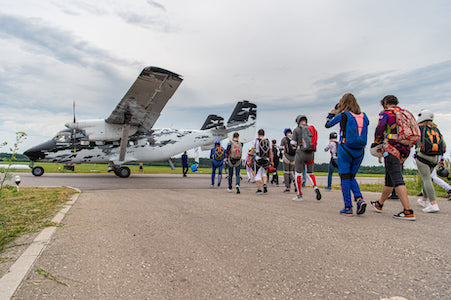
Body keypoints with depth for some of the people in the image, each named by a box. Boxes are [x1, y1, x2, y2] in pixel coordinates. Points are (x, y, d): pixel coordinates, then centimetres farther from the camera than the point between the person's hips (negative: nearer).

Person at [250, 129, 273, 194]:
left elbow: (252, 151, -1)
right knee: (263, 173, 21)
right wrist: (271, 161, 9)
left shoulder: (255, 141, 2)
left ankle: (259, 189, 1)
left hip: (258, 159, -3)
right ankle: (265, 184, 0)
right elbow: (271, 152, 6)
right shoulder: (268, 141, 10)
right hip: (266, 160, 4)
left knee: (258, 175, 3)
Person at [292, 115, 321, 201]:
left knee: (298, 173, 7)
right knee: (310, 173, 20)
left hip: (301, 153, -4)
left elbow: (293, 143, -2)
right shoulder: (313, 129, 12)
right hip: (311, 154, 4)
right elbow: (315, 142, 14)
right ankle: (315, 188, -5)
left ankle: (299, 195, 9)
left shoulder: (296, 129, -1)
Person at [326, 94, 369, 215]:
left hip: (345, 149, -5)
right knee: (351, 177, 18)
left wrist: (331, 114, 23)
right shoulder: (364, 116, 7)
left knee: (345, 178, 2)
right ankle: (359, 198, -2)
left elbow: (327, 125, 4)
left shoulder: (343, 115, -6)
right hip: (359, 151, 5)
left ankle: (348, 207, 3)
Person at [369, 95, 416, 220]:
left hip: (392, 150, -8)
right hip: (405, 150, 8)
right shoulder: (405, 113, 21)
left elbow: (380, 130, -14)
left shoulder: (386, 113, -1)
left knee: (397, 180, -11)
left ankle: (408, 212, -17)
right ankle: (379, 204, 31)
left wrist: (376, 143, 3)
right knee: (390, 179, 16)